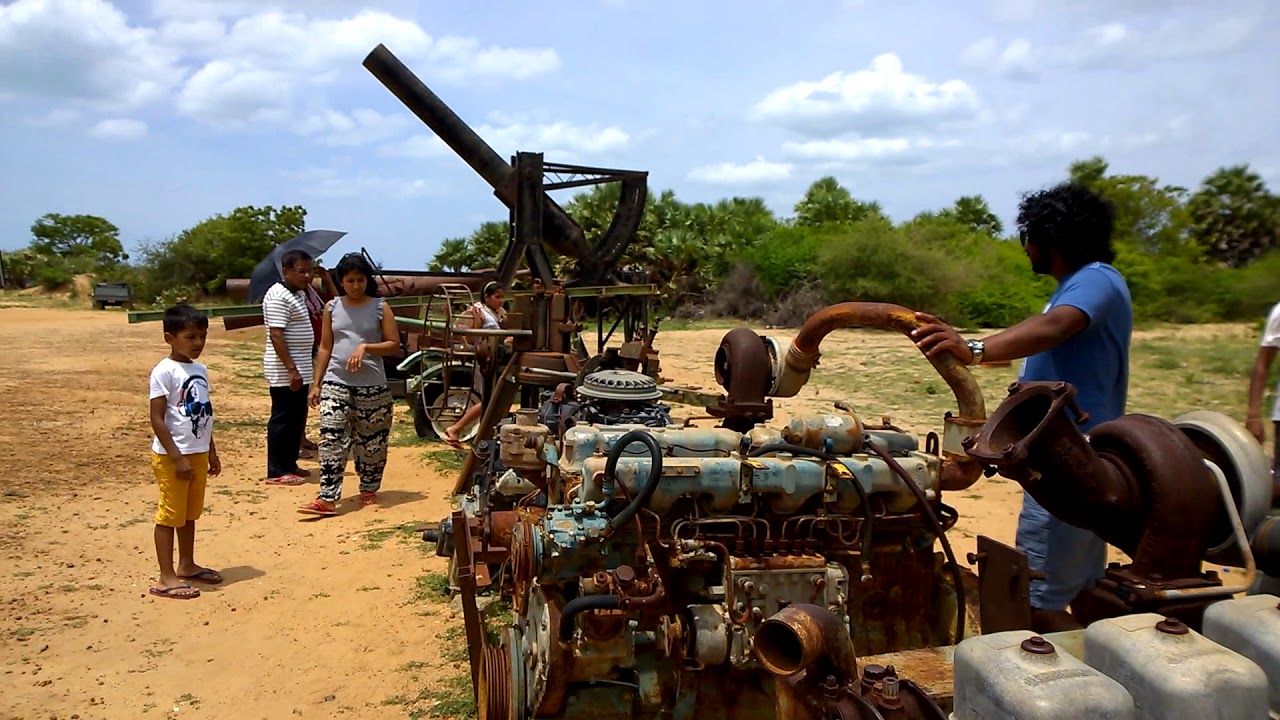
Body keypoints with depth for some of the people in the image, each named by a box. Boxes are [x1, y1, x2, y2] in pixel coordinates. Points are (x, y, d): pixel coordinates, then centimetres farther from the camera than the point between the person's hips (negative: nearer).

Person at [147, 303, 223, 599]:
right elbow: (157, 418, -18)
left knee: (190, 513, 18)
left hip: (198, 454, 8)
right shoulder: (164, 372, -15)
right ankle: (166, 578, 7)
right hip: (172, 456, -8)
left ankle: (187, 566, 31)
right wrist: (177, 457, -20)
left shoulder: (200, 370, 9)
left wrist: (211, 451, 17)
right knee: (170, 515, 0)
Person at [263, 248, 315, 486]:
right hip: (285, 371, -10)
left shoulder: (298, 294, 14)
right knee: (282, 419, -4)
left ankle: (289, 464, 25)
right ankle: (277, 471, 3)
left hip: (299, 369, 10)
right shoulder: (278, 297, -16)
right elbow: (276, 336, -23)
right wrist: (291, 369, -25)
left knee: (297, 418, 15)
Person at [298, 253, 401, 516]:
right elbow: (325, 348, 11)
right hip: (335, 382, 1)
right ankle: (328, 499, -8)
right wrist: (316, 383, 7)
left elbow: (394, 343, -2)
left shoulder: (380, 308, 1)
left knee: (371, 441, 8)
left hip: (372, 385, -1)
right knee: (331, 439, -8)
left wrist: (365, 347, -17)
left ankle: (369, 490, 25)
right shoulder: (332, 307, 7)